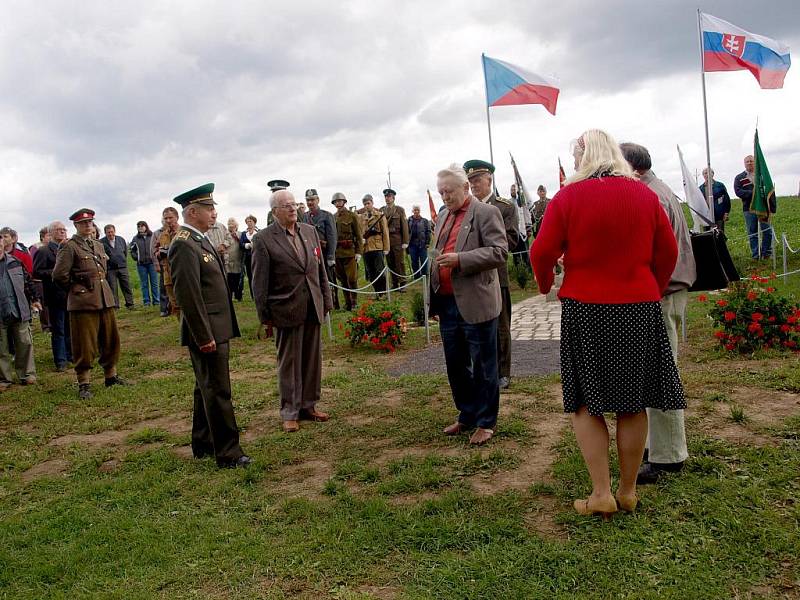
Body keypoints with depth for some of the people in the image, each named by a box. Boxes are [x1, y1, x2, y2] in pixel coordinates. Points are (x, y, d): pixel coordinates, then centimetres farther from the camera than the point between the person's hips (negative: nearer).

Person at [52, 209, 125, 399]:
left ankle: (111, 376, 26)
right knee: (85, 344, -2)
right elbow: (59, 275, -11)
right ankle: (84, 384, 7)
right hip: (83, 301, -7)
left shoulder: (98, 245, 15)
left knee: (111, 339, 12)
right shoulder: (70, 247, -6)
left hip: (105, 298, 7)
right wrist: (75, 289, 1)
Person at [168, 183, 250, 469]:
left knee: (206, 389, 18)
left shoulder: (200, 240, 14)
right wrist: (204, 336, -22)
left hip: (216, 330, 10)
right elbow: (188, 296, -22)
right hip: (207, 332, -10)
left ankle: (202, 444, 31)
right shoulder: (184, 245, -18)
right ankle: (227, 453, 6)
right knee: (218, 392, -3)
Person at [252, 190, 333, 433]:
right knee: (289, 363, 5)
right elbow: (260, 282, -5)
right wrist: (265, 316, -6)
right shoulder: (263, 239, -7)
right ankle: (290, 412, 16)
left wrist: (326, 301, 10)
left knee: (312, 360, 11)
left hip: (313, 308, 5)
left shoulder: (310, 231, 8)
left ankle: (308, 406, 25)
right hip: (286, 310, -4)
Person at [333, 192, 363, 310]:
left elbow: (359, 235, -1)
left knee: (352, 279, -3)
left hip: (350, 252, -4)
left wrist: (359, 252, -7)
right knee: (342, 279, 9)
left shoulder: (353, 216, 0)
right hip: (337, 253, 4)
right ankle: (347, 302, 19)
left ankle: (354, 302, 10)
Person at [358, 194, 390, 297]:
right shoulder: (360, 217, 12)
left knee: (379, 272, -6)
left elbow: (385, 232, 2)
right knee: (371, 273, 6)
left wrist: (386, 248, -3)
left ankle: (383, 292, 5)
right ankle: (378, 293, 16)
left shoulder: (380, 216, 4)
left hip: (378, 247, -3)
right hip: (366, 248, 3)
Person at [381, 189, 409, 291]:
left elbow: (404, 226, -1)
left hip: (397, 240, -3)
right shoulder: (381, 210, 11)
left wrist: (405, 242, -7)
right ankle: (394, 283, 13)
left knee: (400, 262, -2)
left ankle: (402, 283, 2)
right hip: (386, 240, 3)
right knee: (390, 263, 6)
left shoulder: (400, 209, 3)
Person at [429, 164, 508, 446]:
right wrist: (434, 297, 17)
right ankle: (466, 415, 31)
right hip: (447, 303, 7)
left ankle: (486, 422, 18)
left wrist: (460, 260, -24)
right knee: (456, 365, 16)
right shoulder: (443, 215, 15)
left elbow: (499, 252, -15)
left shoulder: (486, 213, -7)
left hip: (475, 303, -7)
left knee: (483, 366, 5)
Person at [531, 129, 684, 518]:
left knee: (585, 403, 8)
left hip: (585, 309, -3)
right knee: (633, 404, 11)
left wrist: (545, 284, 12)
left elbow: (542, 252, -8)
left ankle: (601, 493, 6)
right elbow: (668, 251, 7)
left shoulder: (568, 197, -8)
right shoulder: (645, 194, 3)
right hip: (640, 308, 4)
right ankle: (628, 490, 23)